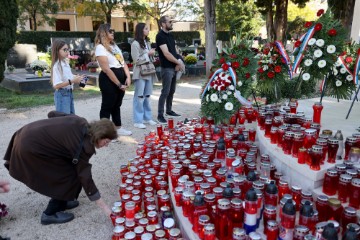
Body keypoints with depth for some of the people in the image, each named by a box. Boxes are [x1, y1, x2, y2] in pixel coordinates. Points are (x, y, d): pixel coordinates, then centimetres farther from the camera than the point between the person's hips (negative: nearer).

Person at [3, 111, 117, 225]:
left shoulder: (80, 122, 1)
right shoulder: (84, 145, -19)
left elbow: (52, 114, 10)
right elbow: (85, 177, -16)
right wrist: (104, 207, -12)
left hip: (29, 136, 9)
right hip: (30, 148, -9)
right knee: (70, 176, -2)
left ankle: (61, 202, 31)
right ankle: (50, 213, 10)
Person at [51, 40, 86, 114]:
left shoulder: (66, 63, 9)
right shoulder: (56, 66, -17)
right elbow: (56, 85, -24)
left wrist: (77, 78, 2)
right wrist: (72, 81, -27)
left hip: (69, 93, 9)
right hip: (62, 94, -9)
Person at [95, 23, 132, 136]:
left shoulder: (114, 45, 17)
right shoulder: (100, 47, -10)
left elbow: (123, 62, 13)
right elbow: (106, 69, -18)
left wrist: (128, 77, -2)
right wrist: (119, 84, -17)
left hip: (121, 78, 8)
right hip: (109, 80, -8)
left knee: (117, 105, 16)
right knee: (107, 106, -2)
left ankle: (118, 128, 25)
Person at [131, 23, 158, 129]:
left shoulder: (146, 42, 15)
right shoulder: (135, 44, -9)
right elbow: (137, 60, -13)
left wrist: (152, 54, 5)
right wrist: (148, 54, -10)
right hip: (140, 73, -8)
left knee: (147, 96, 12)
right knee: (139, 97, -5)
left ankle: (147, 118, 21)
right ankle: (138, 121, 0)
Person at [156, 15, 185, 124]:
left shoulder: (170, 35, 14)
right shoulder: (160, 36, -12)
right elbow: (166, 54, -19)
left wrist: (178, 62, -3)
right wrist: (179, 62, -13)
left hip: (174, 67, 8)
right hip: (167, 68, -8)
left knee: (172, 91, 15)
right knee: (165, 92, -7)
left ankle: (169, 110, 27)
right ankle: (160, 115, -1)